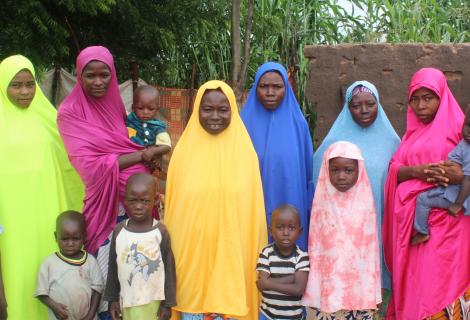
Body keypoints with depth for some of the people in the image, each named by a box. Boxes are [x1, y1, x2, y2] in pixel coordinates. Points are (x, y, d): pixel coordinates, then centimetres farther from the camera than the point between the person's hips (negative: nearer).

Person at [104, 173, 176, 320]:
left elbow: (169, 269, -4)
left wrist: (167, 303, -4)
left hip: (153, 301, -2)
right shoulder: (119, 230, -2)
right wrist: (112, 298, 7)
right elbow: (113, 267, 6)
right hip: (127, 300, 2)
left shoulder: (161, 231, -9)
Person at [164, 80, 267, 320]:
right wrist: (171, 253, 4)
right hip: (191, 254, 1)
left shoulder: (245, 153, -3)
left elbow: (254, 211, 1)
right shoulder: (184, 150, -1)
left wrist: (256, 259, 2)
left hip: (231, 256, 0)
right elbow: (172, 206, 4)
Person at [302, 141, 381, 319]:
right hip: (329, 288, 0)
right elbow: (315, 249, 1)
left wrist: (372, 293, 1)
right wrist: (313, 290, -1)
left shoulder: (364, 204, -2)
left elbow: (371, 251, 2)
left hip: (359, 287, 0)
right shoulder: (323, 204, -1)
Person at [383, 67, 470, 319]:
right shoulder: (412, 132, 17)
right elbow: (394, 169, 7)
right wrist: (416, 171, -13)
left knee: (438, 285, -7)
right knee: (410, 282, 7)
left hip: (444, 221, -5)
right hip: (410, 221, 5)